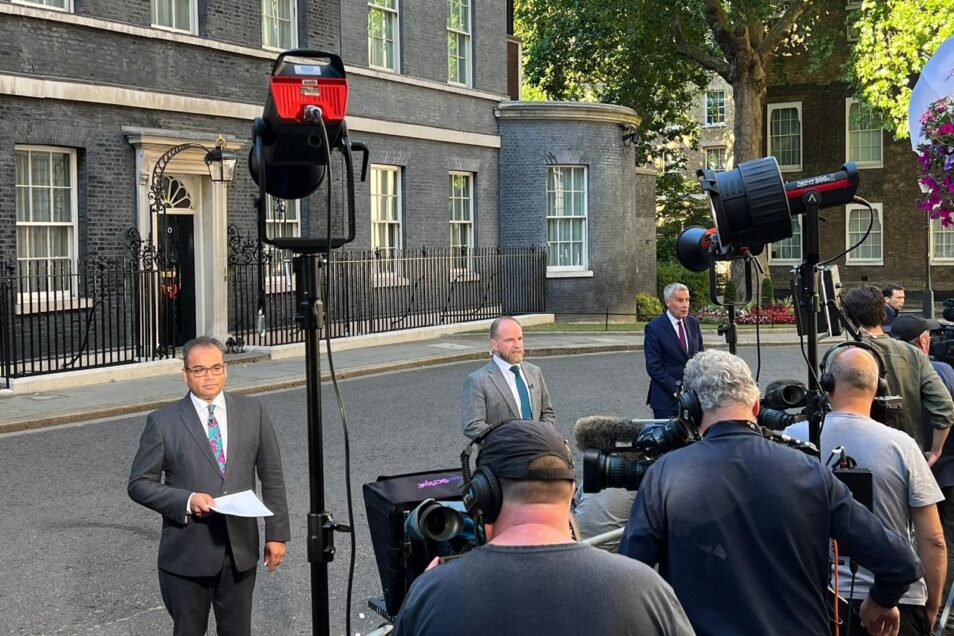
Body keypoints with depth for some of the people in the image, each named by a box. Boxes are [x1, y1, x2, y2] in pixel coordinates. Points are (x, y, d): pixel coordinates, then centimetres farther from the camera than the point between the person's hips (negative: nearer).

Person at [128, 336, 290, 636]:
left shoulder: (252, 411, 1)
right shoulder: (163, 422, -6)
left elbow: (272, 476, 4)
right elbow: (139, 484, -4)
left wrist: (277, 533, 1)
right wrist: (187, 500, -19)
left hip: (241, 548, 2)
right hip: (187, 552, -2)